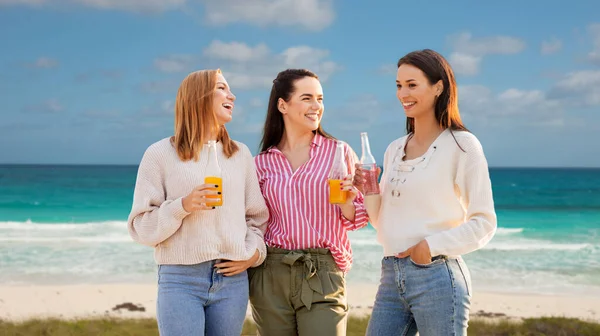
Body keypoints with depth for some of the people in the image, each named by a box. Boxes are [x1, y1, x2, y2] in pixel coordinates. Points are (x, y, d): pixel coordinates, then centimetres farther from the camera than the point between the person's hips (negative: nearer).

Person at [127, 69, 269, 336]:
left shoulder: (240, 154, 13)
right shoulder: (161, 154, 2)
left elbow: (257, 216, 17)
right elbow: (141, 227, -1)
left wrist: (254, 253, -1)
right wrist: (183, 206, -16)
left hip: (232, 279, 3)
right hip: (181, 279, -3)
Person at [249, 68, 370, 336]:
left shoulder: (339, 152, 3)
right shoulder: (263, 163, 7)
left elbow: (357, 219, 6)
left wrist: (347, 202, -13)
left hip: (322, 274, -2)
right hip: (270, 275, 2)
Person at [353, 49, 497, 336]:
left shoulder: (462, 145, -4)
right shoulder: (394, 150, 13)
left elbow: (484, 223, -7)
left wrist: (433, 244, -17)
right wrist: (369, 193, 0)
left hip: (437, 278, -6)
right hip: (391, 278, 6)